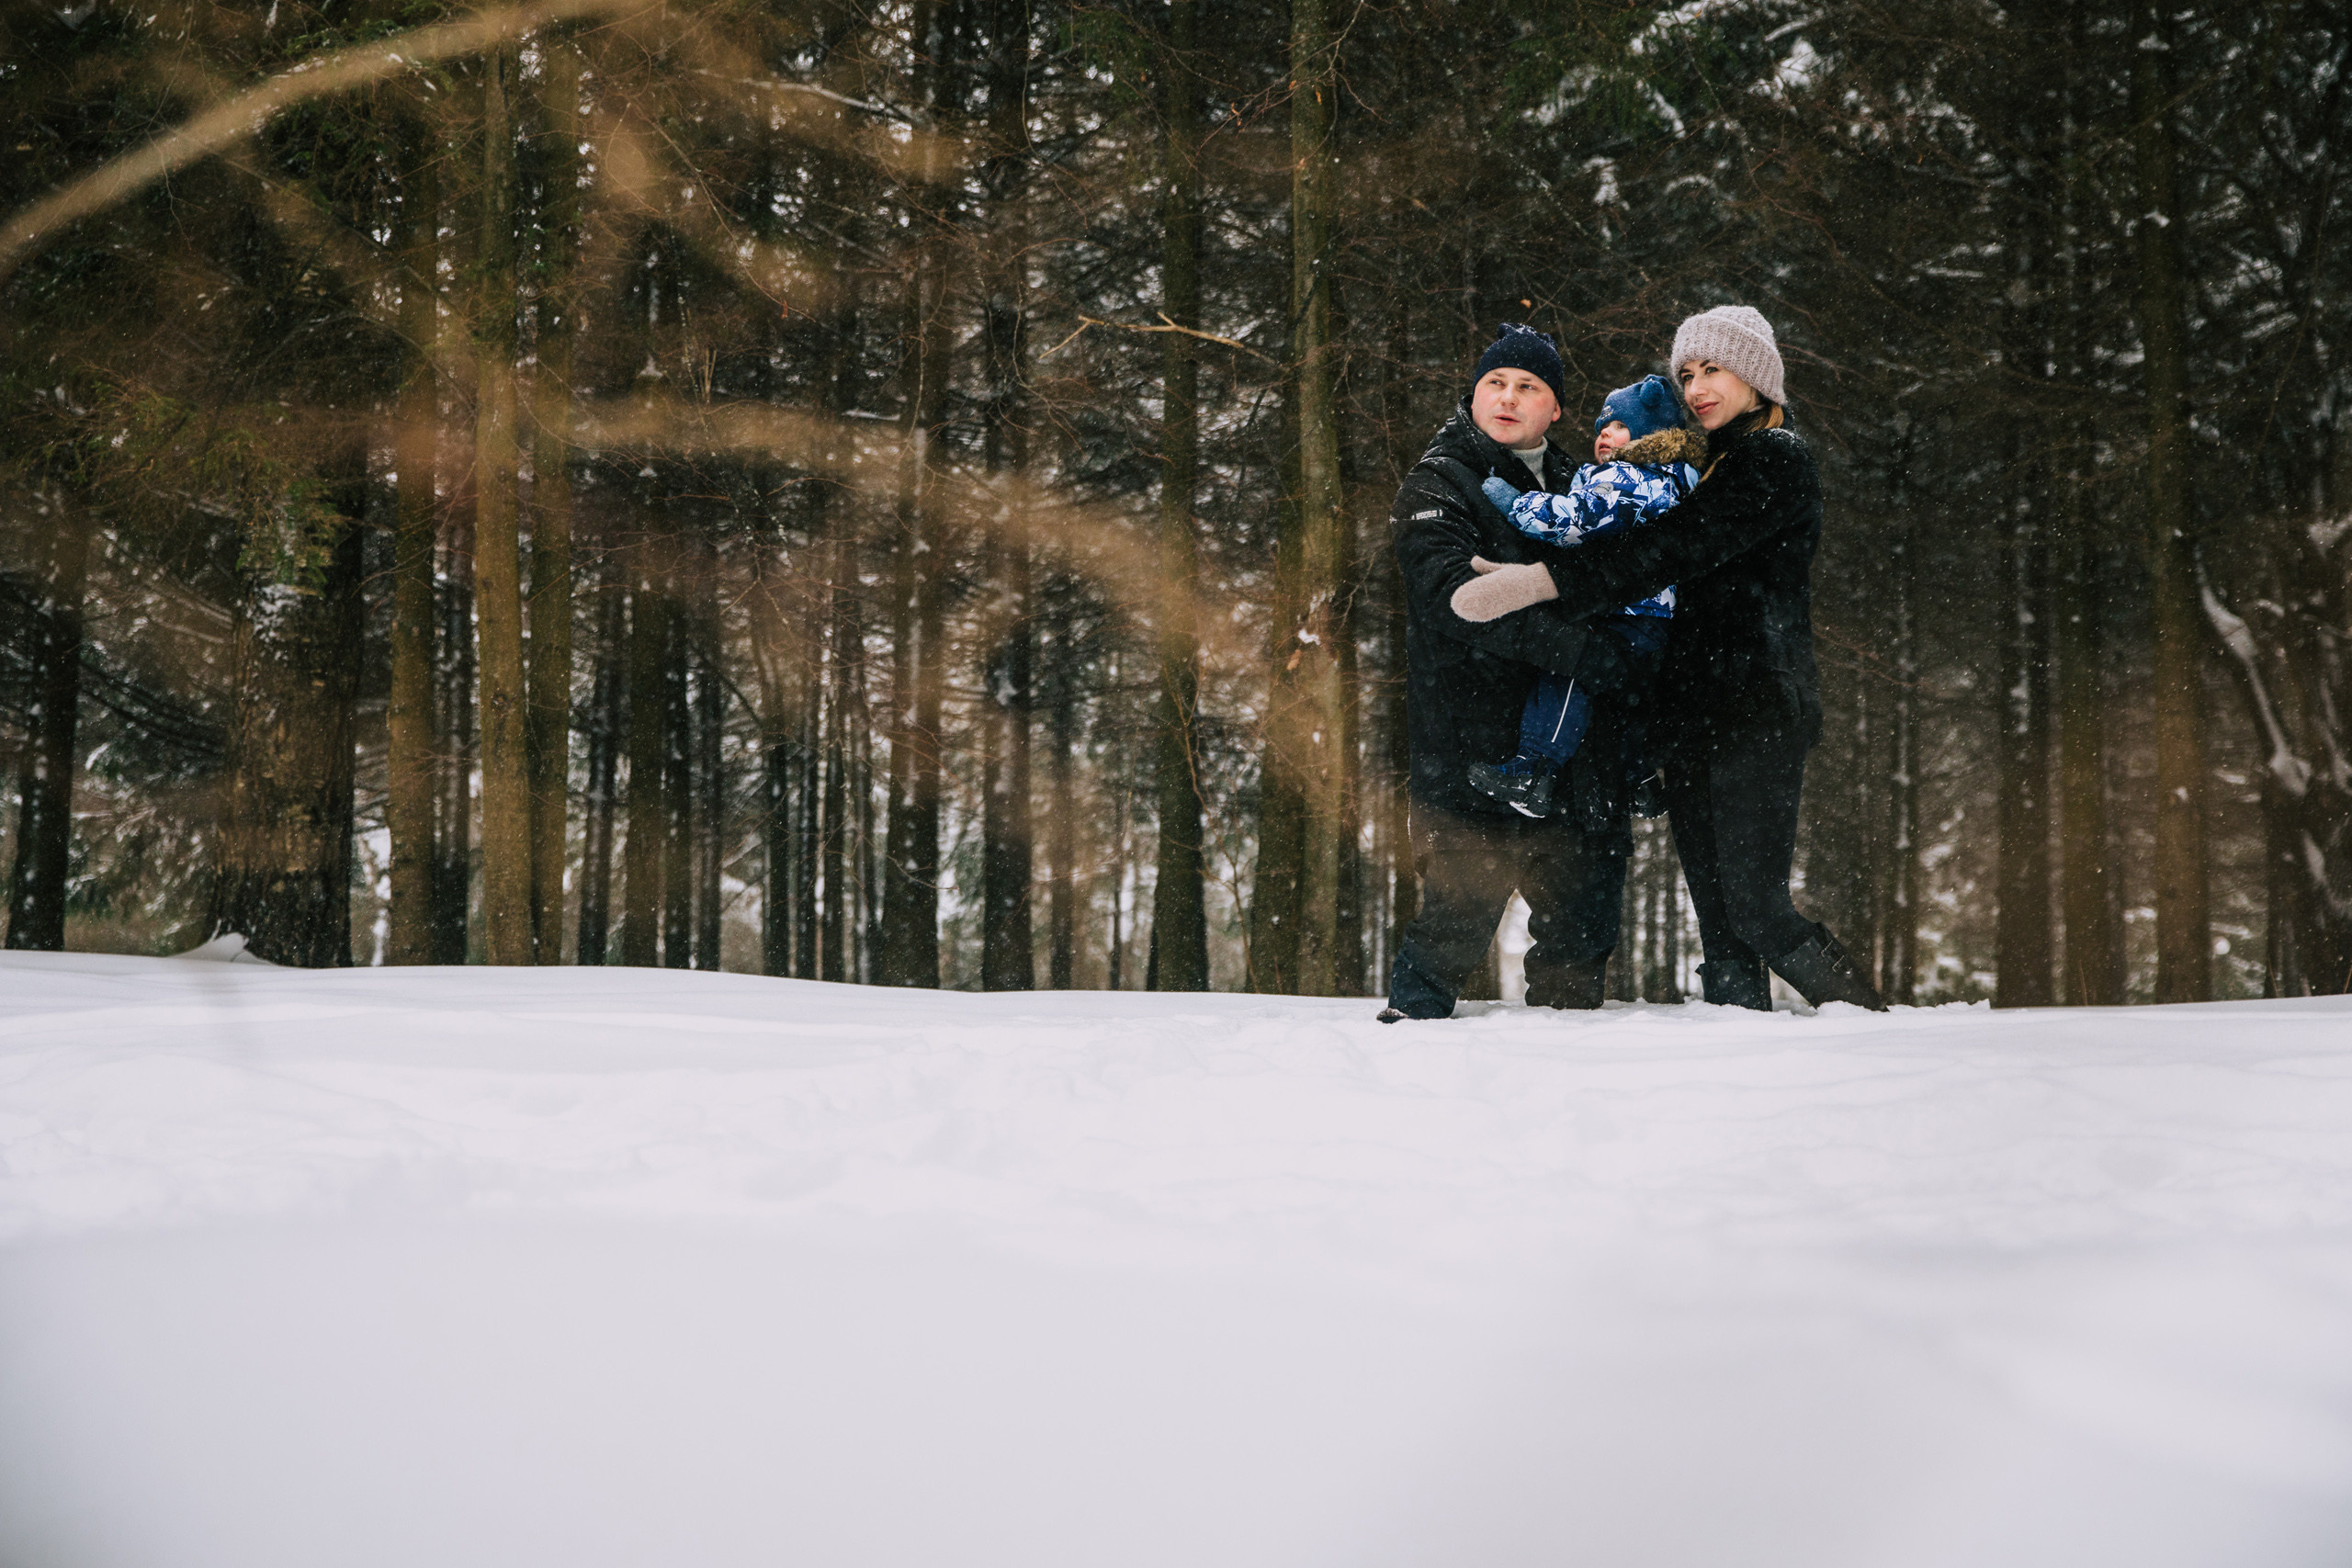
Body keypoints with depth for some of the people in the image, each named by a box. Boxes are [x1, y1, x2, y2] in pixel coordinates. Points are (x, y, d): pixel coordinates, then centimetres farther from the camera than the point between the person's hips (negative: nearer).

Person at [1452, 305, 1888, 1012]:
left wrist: (1547, 580, -25)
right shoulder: (1709, 467, 23)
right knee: (1718, 922, 2)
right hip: (1695, 717, 8)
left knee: (1757, 911, -12)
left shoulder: (1778, 459, -6)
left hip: (1758, 711, -8)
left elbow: (1678, 548, -18)